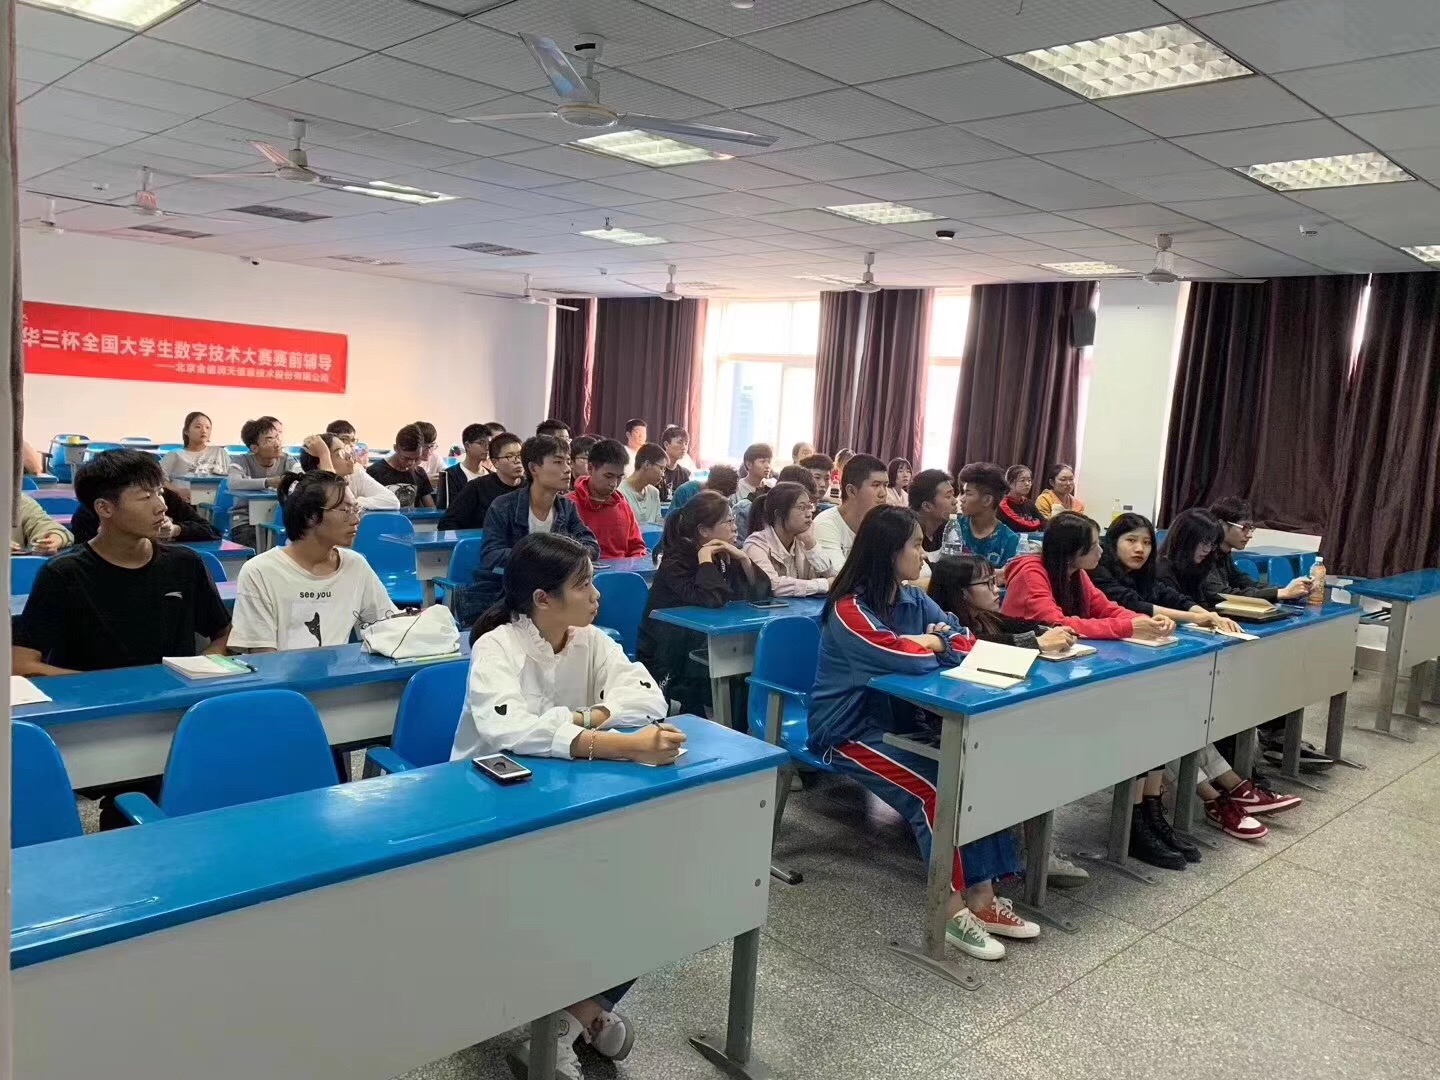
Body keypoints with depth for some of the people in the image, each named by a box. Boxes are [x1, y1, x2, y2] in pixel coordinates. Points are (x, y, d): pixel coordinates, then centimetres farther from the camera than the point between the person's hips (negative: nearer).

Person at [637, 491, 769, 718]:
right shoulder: (675, 562, -18)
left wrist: (744, 559, -15)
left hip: (702, 652, 7)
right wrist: (706, 562, -23)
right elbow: (711, 599, -35)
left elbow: (761, 593, -3)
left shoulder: (724, 557, 3)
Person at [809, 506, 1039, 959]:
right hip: (850, 731, -7)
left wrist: (931, 641, -21)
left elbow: (962, 642, 0)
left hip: (898, 720, 7)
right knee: (935, 790, -23)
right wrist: (934, 643, -10)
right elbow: (902, 658, -31)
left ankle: (981, 896, -10)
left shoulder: (914, 599, 5)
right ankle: (954, 908, -11)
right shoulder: (850, 609, -19)